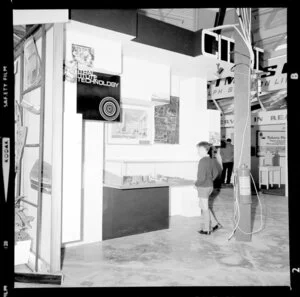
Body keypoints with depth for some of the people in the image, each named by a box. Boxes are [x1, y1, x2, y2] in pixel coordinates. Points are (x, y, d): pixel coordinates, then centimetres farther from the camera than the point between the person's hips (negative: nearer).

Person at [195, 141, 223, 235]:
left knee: (205, 208, 5)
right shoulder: (211, 160, 5)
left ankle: (207, 229, 19)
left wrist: (196, 184, -9)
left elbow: (202, 177, -25)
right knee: (201, 205, 22)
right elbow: (216, 173, 16)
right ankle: (216, 223, 25)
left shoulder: (202, 161, -22)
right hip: (210, 186, 9)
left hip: (203, 187, -9)